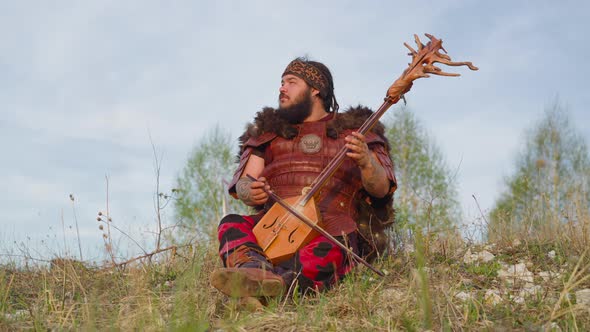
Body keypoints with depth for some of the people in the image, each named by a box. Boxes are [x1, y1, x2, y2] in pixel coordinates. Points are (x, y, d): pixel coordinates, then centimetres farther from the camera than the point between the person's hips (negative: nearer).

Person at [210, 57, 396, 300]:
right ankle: (255, 268, -54)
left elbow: (381, 190, 7)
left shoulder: (352, 129, 15)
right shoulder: (268, 130, 23)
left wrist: (365, 162, -16)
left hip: (330, 226, -3)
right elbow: (243, 183, 16)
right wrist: (249, 192, -10)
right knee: (231, 225, -27)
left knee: (323, 253, -37)